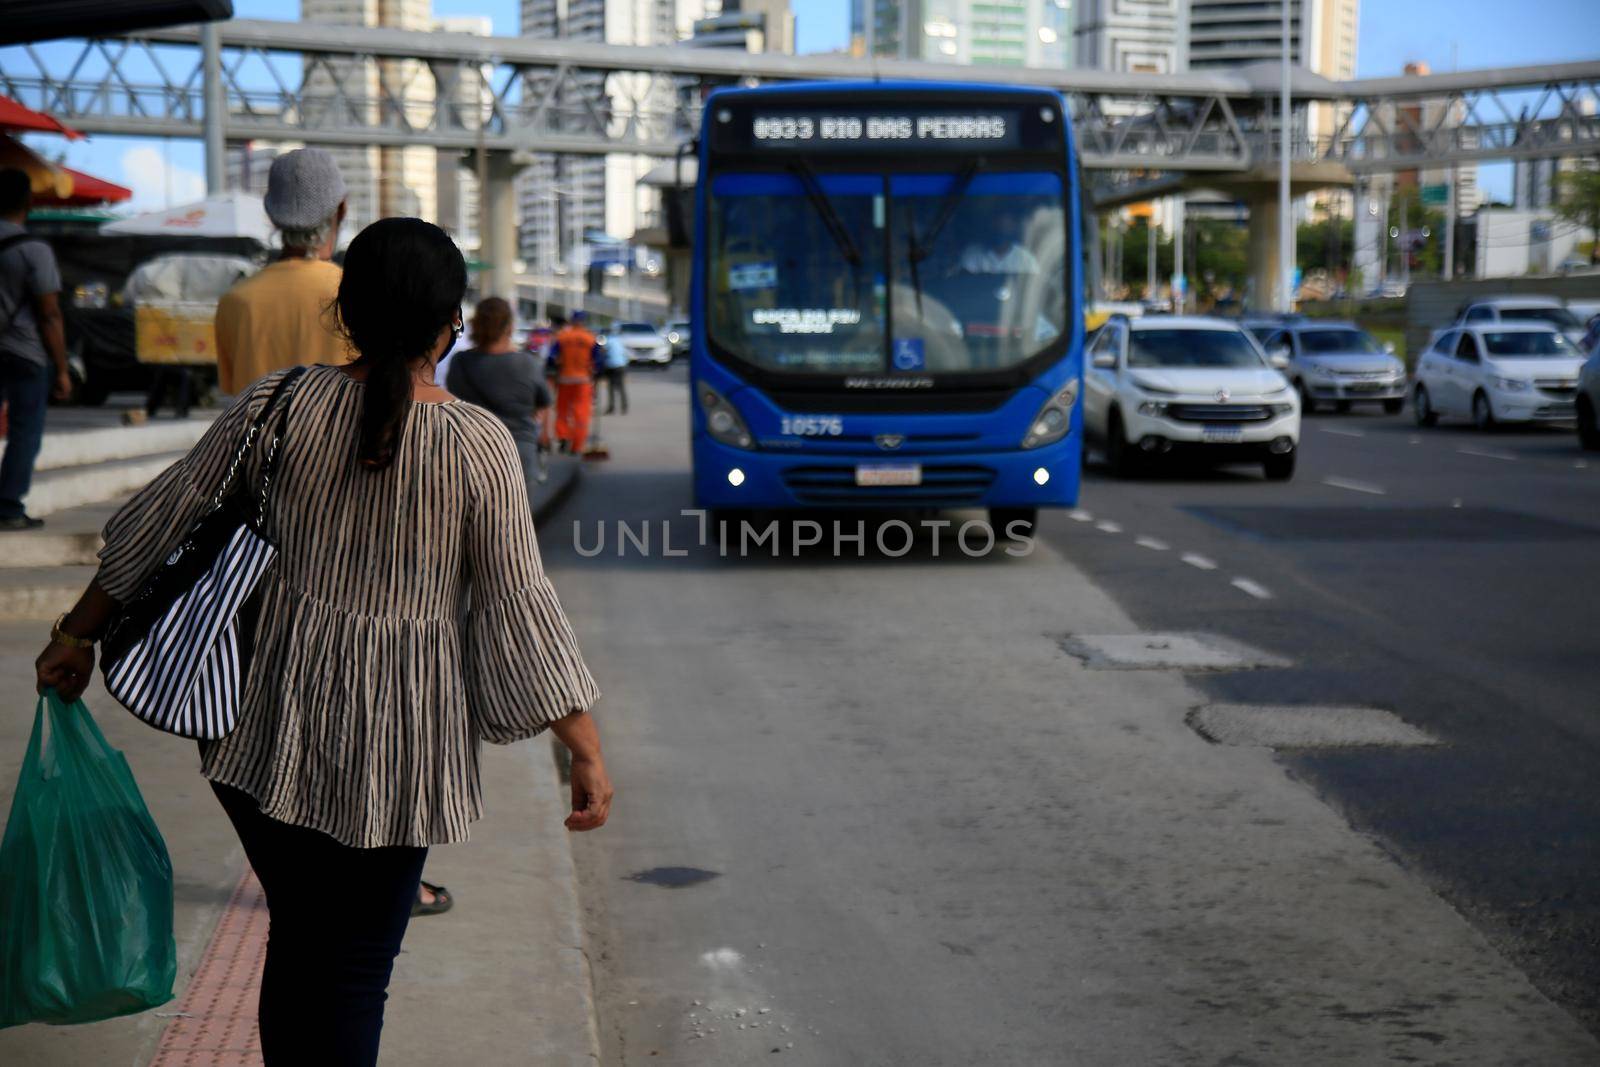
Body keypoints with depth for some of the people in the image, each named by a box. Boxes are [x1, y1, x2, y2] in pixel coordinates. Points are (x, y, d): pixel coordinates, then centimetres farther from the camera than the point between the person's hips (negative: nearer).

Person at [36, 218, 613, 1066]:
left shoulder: (275, 406, -3)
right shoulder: (479, 446, -10)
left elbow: (159, 524, 4)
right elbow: (519, 605, -10)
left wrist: (77, 635, 17)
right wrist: (585, 750, -4)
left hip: (269, 729, 3)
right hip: (394, 746, -3)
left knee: (295, 942, 20)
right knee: (355, 970, 8)